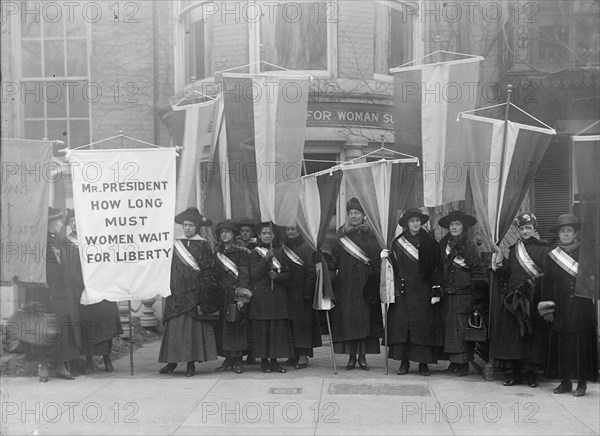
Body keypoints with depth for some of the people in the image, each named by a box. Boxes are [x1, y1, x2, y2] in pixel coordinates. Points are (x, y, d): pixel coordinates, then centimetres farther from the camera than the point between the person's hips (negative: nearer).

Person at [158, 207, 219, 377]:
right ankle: (172, 361, 7)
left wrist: (204, 297, -9)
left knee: (193, 326, -4)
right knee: (174, 326, 1)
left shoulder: (203, 245, 1)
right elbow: (169, 269, 15)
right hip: (177, 293, 3)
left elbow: (209, 272, -3)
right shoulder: (176, 244, 10)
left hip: (195, 293, -3)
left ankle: (191, 363, 1)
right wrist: (169, 289, 8)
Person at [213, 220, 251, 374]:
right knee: (223, 325, 3)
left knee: (236, 325, -5)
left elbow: (244, 275, -7)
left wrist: (241, 297, -15)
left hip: (236, 293, -5)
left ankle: (237, 360, 0)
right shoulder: (217, 253, 14)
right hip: (221, 294, 5)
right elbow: (215, 274, 16)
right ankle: (228, 359, 9)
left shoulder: (241, 251, -2)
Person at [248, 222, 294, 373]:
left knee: (278, 328, 0)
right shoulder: (255, 253, 3)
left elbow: (287, 274, 11)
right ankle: (264, 360, 4)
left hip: (278, 297, 3)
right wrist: (266, 258, -20)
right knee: (262, 328, -4)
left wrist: (277, 276, -9)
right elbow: (255, 274, -11)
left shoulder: (279, 253, 13)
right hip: (261, 297, -3)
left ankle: (274, 360, 6)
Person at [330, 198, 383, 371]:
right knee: (347, 318, -2)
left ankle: (363, 356, 4)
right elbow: (335, 261, 5)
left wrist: (374, 283, -10)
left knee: (365, 319, -2)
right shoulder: (342, 236, 8)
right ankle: (352, 356, 5)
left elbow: (377, 261, -1)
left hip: (365, 284, -1)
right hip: (346, 284, 1)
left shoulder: (370, 236, 3)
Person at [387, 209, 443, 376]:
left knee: (425, 324, -3)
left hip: (424, 291, -1)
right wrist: (393, 285, -2)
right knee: (402, 323, -3)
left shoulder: (430, 243, 4)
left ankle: (424, 363, 4)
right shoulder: (397, 243, 7)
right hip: (404, 291, 1)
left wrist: (435, 291, -5)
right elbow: (394, 268, 7)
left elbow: (436, 269, 1)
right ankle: (404, 361, 3)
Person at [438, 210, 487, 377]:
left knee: (461, 327, -6)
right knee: (448, 326, 4)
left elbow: (478, 272, -5)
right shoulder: (443, 244, 11)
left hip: (463, 294, -5)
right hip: (446, 294, 5)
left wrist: (477, 297, -10)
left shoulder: (469, 246, -4)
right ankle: (454, 361, 10)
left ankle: (463, 363, -2)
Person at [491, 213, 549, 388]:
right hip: (514, 297, 3)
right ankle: (516, 372, 8)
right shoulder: (513, 250, 15)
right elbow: (508, 274, 14)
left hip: (535, 296, -3)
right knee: (513, 332, 1)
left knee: (534, 333, -2)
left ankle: (531, 372, 6)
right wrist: (499, 264, -1)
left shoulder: (543, 249, 2)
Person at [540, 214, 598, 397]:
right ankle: (565, 382, 12)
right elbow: (546, 284, 8)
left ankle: (582, 383, 6)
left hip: (583, 310, -2)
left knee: (582, 345, -2)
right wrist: (546, 309, 3)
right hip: (560, 311, 2)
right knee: (560, 346, 2)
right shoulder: (551, 256, 8)